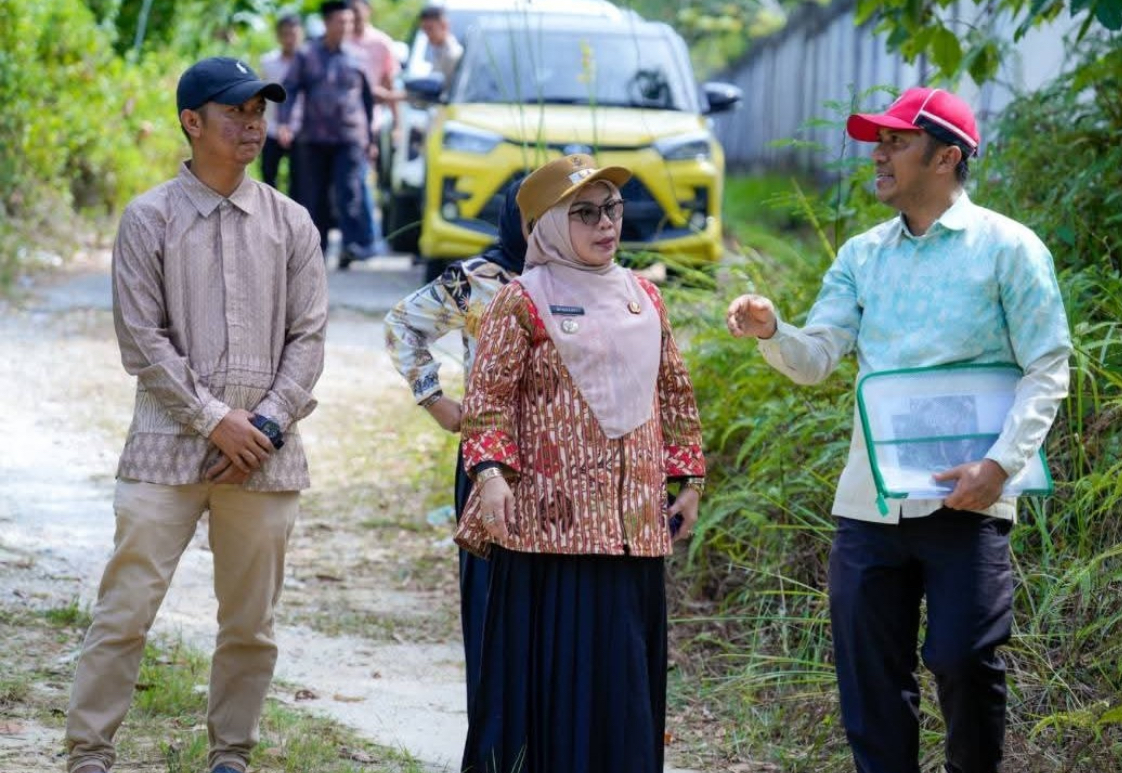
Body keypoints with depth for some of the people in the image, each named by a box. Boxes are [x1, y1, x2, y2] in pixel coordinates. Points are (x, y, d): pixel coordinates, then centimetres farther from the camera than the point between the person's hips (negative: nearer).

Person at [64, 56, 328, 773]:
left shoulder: (291, 223, 9)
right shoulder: (149, 218, 2)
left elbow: (308, 337, 6)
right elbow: (143, 341, -3)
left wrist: (267, 423, -7)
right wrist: (214, 419, -10)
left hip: (266, 451, 3)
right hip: (169, 442, -3)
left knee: (250, 621, 7)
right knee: (126, 606, -7)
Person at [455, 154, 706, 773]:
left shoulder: (643, 297, 15)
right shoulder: (524, 300, -1)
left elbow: (674, 394, 20)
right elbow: (488, 395, -7)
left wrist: (688, 478, 15)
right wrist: (489, 471, -20)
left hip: (634, 522, 5)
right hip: (551, 516, -5)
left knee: (627, 670, 6)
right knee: (551, 665, -5)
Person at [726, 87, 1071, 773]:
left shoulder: (1008, 247, -1)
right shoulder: (863, 255, 14)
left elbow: (1048, 369, -3)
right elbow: (818, 357, 6)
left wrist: (1002, 465, -15)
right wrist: (772, 332, -16)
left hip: (964, 499, -5)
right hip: (869, 502, 5)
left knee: (964, 661, -8)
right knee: (870, 675, 5)